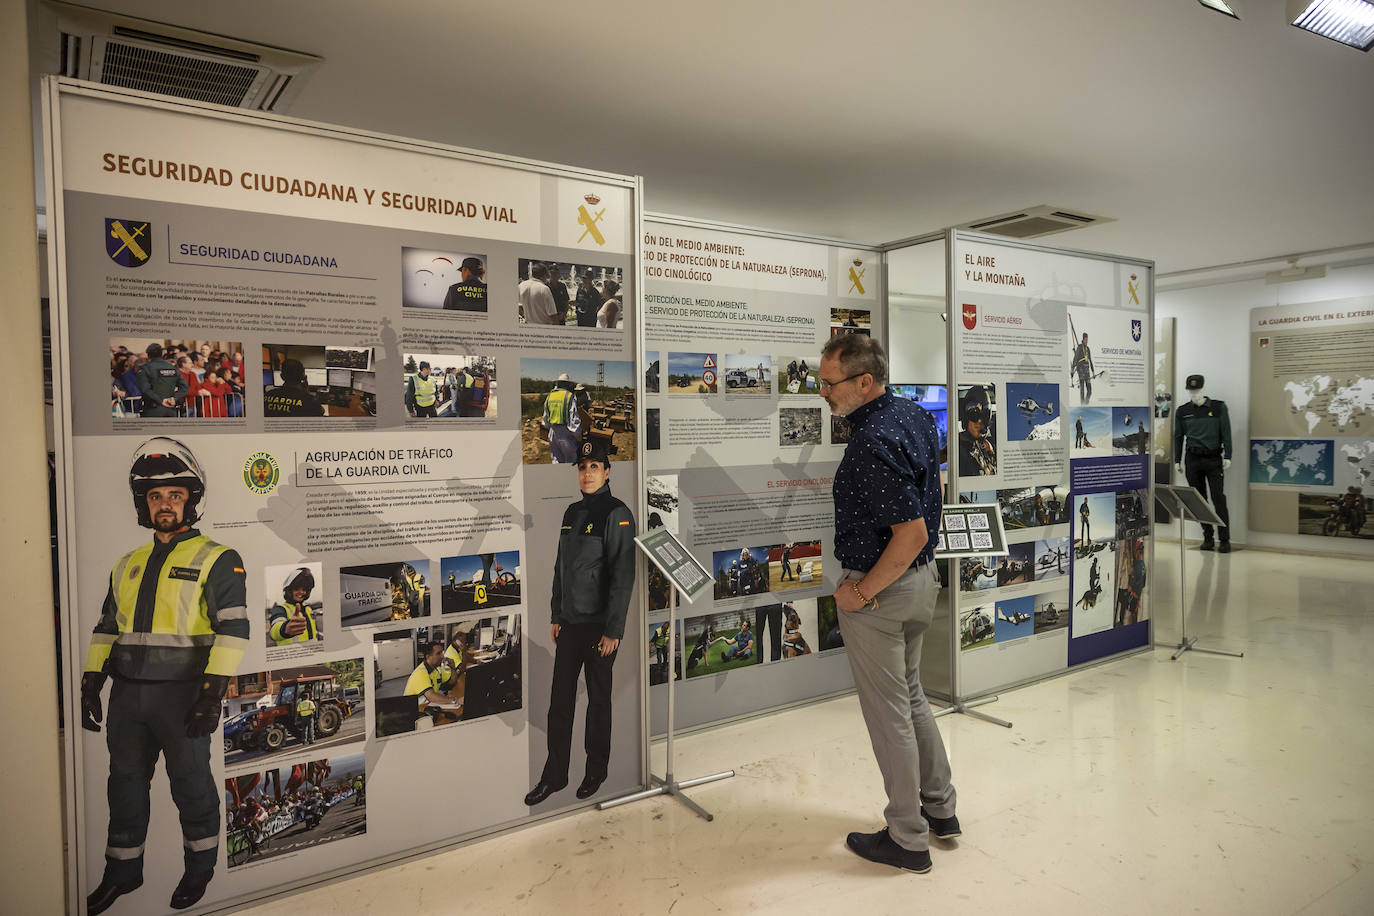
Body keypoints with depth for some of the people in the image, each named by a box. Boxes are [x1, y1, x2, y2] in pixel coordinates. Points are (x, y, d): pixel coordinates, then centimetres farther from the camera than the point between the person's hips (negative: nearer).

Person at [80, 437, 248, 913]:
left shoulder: (216, 560, -6)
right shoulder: (127, 565, 14)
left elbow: (233, 627, -13)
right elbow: (106, 628, 19)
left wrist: (212, 693, -19)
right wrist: (91, 685, 11)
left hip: (182, 694, -6)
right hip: (128, 694, 6)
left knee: (190, 783, 6)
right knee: (125, 782, 16)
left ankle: (200, 866, 25)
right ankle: (123, 871, 34)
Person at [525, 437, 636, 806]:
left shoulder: (617, 514, -13)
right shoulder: (572, 513, 11)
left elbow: (623, 576, -16)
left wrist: (613, 630, -18)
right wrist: (556, 616, 13)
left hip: (600, 626, -6)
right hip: (569, 623, 7)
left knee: (598, 699, 8)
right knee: (560, 699, 10)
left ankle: (595, 772, 25)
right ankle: (554, 775, 21)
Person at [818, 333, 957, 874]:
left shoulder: (873, 444, -27)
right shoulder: (916, 415, 3)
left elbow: (911, 533, -29)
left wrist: (860, 593, -21)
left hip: (879, 590, -10)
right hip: (922, 580, 10)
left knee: (889, 713, 6)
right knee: (910, 695, 24)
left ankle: (908, 839, 22)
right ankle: (941, 809, 38)